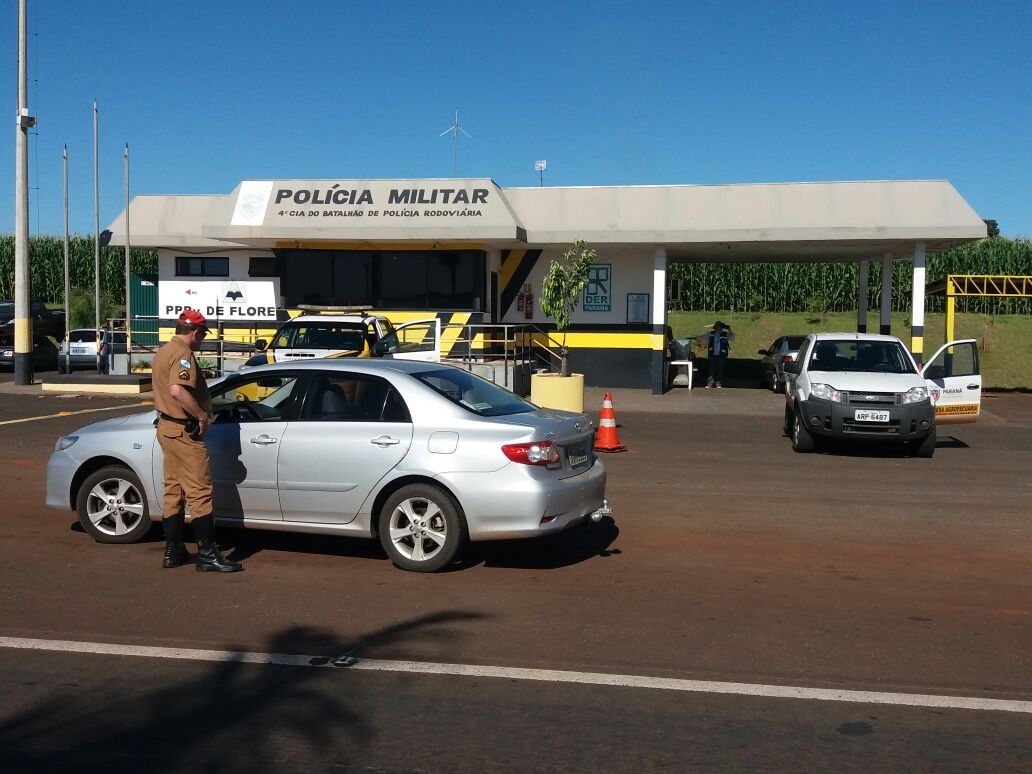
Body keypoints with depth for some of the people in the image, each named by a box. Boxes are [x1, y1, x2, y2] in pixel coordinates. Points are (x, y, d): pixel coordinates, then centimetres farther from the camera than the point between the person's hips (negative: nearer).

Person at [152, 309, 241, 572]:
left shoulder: (163, 352, 16)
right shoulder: (183, 354, -16)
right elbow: (177, 390, -32)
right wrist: (202, 416, -23)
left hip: (166, 426, 11)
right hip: (183, 431, -11)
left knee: (174, 491, 14)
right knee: (200, 492, -8)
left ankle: (173, 551, 20)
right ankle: (207, 554, -6)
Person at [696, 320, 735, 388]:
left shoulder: (725, 334, 6)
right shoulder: (711, 334, 12)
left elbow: (732, 338, -6)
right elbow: (703, 337, 18)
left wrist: (729, 330, -15)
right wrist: (695, 338, 15)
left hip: (721, 355, -1)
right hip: (712, 355, 1)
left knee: (720, 369, 2)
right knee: (711, 369, -4)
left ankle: (718, 383, 11)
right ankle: (709, 383, -1)